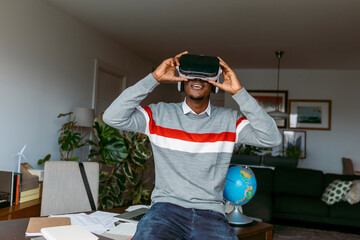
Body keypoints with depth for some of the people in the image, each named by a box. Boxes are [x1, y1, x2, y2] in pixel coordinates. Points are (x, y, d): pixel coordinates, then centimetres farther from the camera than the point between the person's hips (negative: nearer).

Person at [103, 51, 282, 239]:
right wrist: (154, 78, -10)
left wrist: (238, 92, -10)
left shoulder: (230, 120, 6)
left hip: (211, 212, 2)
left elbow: (271, 138, -6)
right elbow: (112, 117, -7)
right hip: (166, 206, -1)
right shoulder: (160, 114, 5)